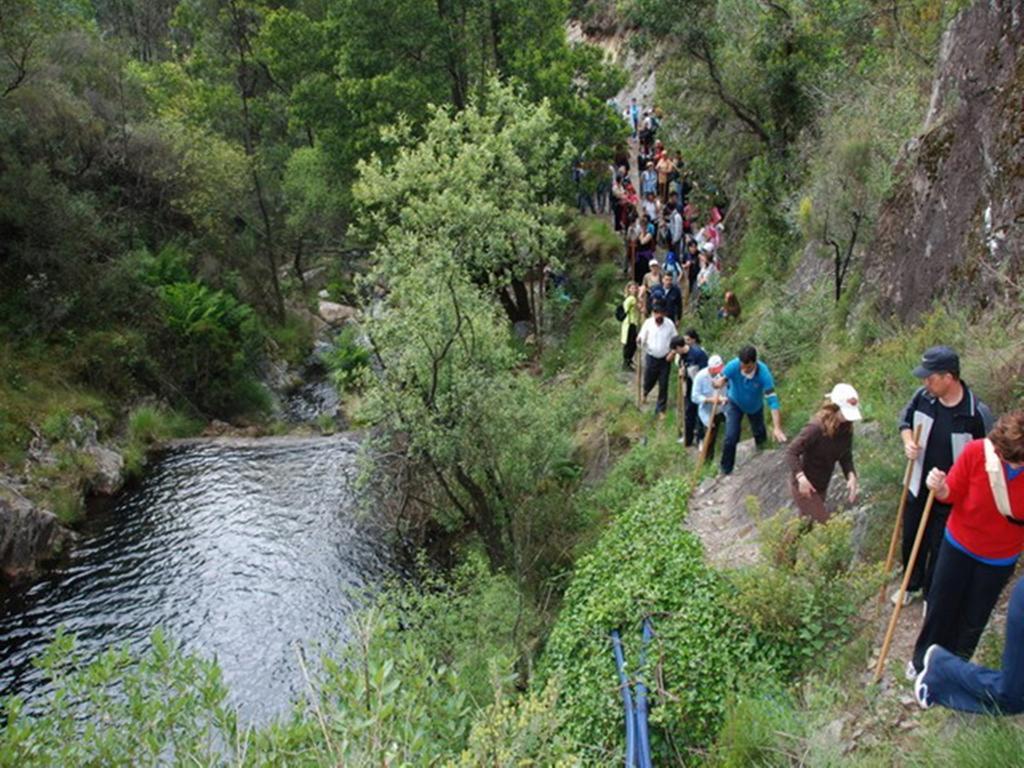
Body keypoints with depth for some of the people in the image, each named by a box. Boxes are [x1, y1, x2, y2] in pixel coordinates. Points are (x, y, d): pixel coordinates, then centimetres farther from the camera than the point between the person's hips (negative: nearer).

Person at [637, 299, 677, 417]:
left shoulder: (669, 324, -9)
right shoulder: (648, 323, -10)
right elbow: (641, 339, -7)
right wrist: (640, 339, -30)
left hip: (665, 359, 0)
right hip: (651, 357, 0)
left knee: (663, 385, 3)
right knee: (649, 381, 13)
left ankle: (661, 409, 18)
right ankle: (645, 392, 51)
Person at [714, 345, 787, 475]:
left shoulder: (763, 373, -39)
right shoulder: (733, 366, -36)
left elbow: (772, 400, -40)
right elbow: (718, 381, -23)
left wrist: (777, 428, -47)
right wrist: (720, 381, -51)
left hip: (755, 406, 1)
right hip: (735, 404, 0)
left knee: (758, 432, 26)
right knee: (731, 437, -11)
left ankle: (760, 441, 66)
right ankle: (726, 469, 12)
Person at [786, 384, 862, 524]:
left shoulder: (846, 428, -6)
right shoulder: (816, 427, -28)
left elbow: (846, 456, 1)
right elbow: (791, 452, -26)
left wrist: (851, 476, -18)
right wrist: (801, 477, -39)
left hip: (821, 486, 7)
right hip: (803, 486, -7)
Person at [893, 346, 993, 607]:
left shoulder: (978, 414, -25)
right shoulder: (923, 396, -12)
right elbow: (905, 420, 9)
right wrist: (908, 441, -12)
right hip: (918, 488, 4)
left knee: (940, 550, 12)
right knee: (911, 541, 21)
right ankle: (912, 585, 46)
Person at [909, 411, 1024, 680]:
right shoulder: (976, 450, -24)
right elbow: (953, 494, -12)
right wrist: (939, 488, -33)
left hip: (999, 558, 0)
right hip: (959, 543, 0)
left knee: (974, 618, 17)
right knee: (940, 606, 14)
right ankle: (923, 660, 39)